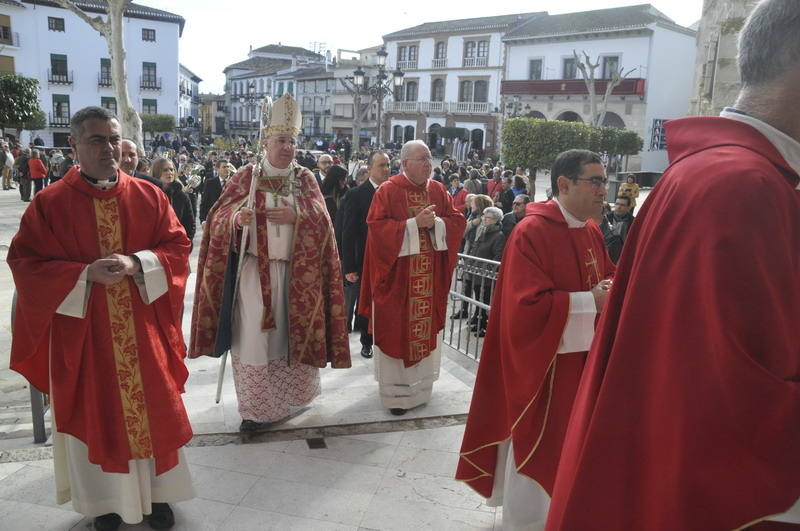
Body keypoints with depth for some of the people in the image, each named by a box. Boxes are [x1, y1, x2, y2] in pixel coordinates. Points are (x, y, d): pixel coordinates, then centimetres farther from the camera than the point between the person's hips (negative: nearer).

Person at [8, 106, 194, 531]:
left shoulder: (148, 197, 1)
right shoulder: (49, 204, -4)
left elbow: (178, 247, 0)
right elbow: (25, 264, -5)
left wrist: (136, 264, -18)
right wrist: (86, 274, -19)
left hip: (143, 331, 2)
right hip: (83, 334, -1)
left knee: (152, 409, 10)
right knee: (95, 416, 10)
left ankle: (157, 492, 29)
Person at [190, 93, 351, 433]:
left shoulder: (305, 179, 7)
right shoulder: (247, 176, 3)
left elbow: (321, 220, -2)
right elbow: (218, 217, -1)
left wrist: (295, 216, -20)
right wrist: (238, 217, -22)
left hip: (295, 271, 2)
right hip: (254, 269, -2)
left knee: (291, 333, 11)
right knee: (254, 336, -2)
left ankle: (288, 397, 33)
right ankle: (257, 408, 11)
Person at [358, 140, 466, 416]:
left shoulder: (439, 191, 8)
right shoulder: (388, 191, -7)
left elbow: (458, 221, 6)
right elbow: (377, 227, -15)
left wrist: (435, 223, -14)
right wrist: (414, 223, -20)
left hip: (430, 277, 5)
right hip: (397, 276, -4)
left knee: (426, 327, 11)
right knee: (397, 330, 2)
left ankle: (420, 384, 27)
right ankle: (395, 390, 13)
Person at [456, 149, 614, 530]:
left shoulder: (592, 232, 7)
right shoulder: (531, 232, -20)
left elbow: (606, 276, 18)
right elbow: (528, 305, -26)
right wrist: (590, 302, -24)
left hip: (581, 360, 9)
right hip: (543, 364, -8)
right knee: (538, 451, 5)